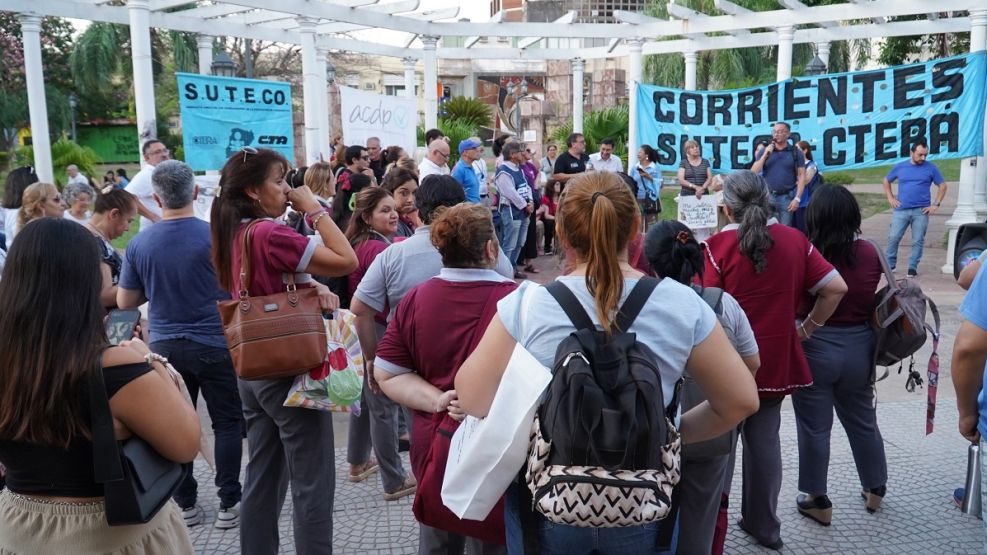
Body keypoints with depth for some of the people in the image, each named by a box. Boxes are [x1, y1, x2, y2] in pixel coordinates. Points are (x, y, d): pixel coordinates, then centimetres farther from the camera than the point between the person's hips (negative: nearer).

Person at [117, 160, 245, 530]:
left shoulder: (139, 243, -5)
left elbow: (125, 301, 4)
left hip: (165, 346, 3)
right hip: (214, 345, -3)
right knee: (228, 422, 8)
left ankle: (185, 503, 20)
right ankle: (228, 503, 10)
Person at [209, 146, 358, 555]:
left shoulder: (234, 233, 7)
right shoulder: (270, 234, -21)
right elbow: (347, 261, -22)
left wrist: (316, 286, -5)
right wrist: (313, 208, -15)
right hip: (290, 369, -9)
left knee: (263, 477, 17)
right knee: (312, 483, 2)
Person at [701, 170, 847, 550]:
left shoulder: (717, 246, -12)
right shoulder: (794, 240, 2)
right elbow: (836, 288, 1)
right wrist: (808, 327, 10)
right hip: (776, 359, 4)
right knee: (765, 439, 14)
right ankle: (764, 525, 25)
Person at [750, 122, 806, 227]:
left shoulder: (796, 152, 2)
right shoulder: (764, 150, 6)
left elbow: (802, 176, 0)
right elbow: (753, 173, 0)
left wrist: (797, 198, -8)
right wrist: (765, 154, -10)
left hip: (787, 197, -1)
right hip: (767, 196, 1)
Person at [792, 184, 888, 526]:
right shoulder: (870, 253, -5)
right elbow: (873, 298, 7)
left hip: (813, 350, -4)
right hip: (859, 348, 5)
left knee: (814, 427, 8)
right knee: (863, 421, 21)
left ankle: (819, 501, 18)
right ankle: (875, 490, 38)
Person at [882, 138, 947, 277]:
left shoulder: (931, 168, 2)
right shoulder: (899, 167, 5)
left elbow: (942, 186, 8)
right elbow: (886, 181, 19)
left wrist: (936, 204, -1)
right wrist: (890, 198, 8)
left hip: (921, 211, -1)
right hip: (901, 210, 1)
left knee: (918, 241, 2)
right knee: (893, 238, -3)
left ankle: (913, 267, 9)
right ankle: (889, 264, 8)